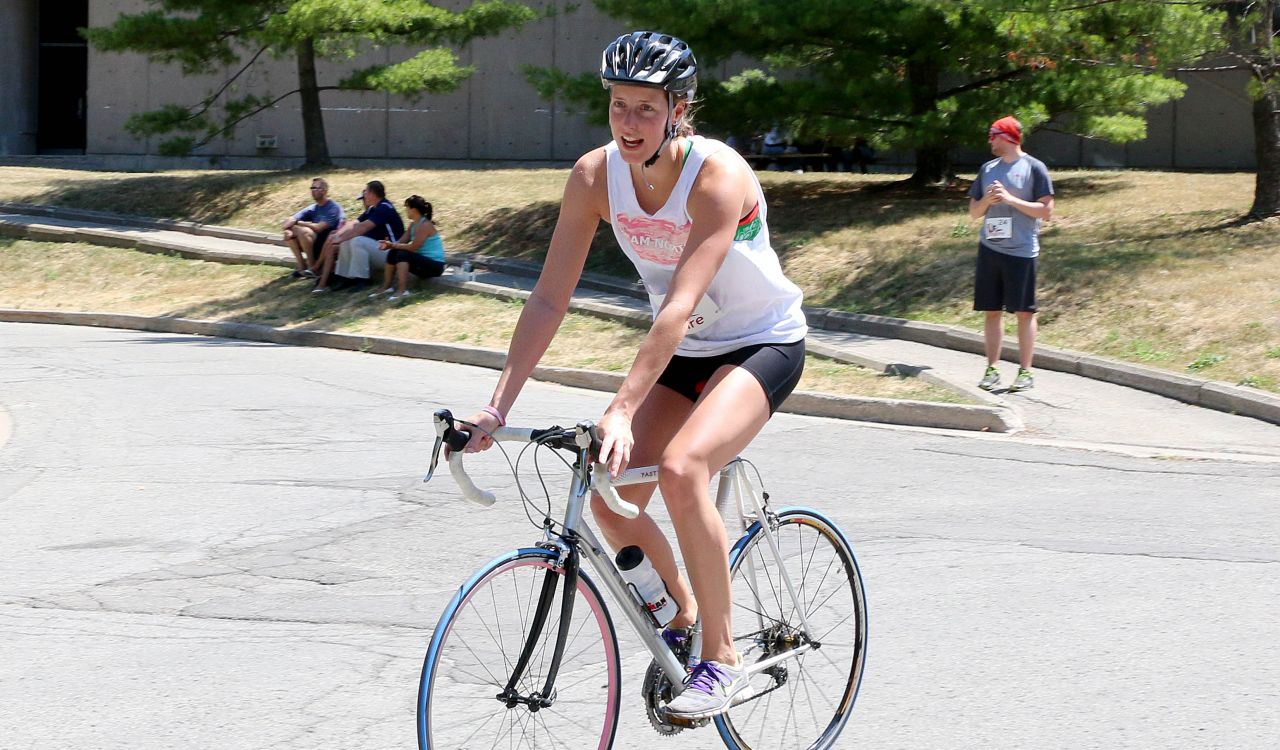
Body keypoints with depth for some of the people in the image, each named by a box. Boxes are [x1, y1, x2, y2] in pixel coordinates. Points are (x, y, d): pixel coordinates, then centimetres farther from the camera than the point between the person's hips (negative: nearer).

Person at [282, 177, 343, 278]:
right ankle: (301, 267, -11)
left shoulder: (333, 207, -11)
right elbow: (289, 221, 4)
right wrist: (288, 230, -19)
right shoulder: (312, 209, 10)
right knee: (289, 232, -6)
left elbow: (318, 227, -23)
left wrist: (297, 222, -15)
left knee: (303, 231, -30)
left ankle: (312, 268, -19)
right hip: (315, 245, 8)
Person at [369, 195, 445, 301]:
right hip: (424, 261, 10)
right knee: (393, 252, 1)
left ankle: (402, 290, -31)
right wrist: (389, 245, -14)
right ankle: (386, 287, 3)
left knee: (403, 254, -27)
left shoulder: (425, 226, -20)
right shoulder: (413, 224, 10)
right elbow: (402, 241, 6)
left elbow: (413, 247, -22)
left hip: (435, 265, -10)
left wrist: (393, 245, -16)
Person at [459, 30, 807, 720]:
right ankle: (683, 612, 23)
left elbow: (681, 305, -37)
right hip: (681, 350, 6)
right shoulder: (596, 175, -12)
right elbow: (549, 299, -13)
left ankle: (722, 659, -17)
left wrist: (622, 410, -46)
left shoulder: (718, 175, -29)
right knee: (608, 499, -6)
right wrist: (497, 404, -21)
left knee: (680, 469, -30)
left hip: (761, 345, -6)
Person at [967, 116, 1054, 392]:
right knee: (992, 310, 6)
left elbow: (1046, 210, -8)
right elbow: (974, 211, 16)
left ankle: (1025, 372, 6)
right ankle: (992, 369, 11)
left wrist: (1010, 199, -14)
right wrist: (987, 200, -5)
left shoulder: (1033, 168, -3)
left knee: (1024, 312, 0)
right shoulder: (988, 169, 13)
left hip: (1022, 252, -5)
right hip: (990, 249, 5)